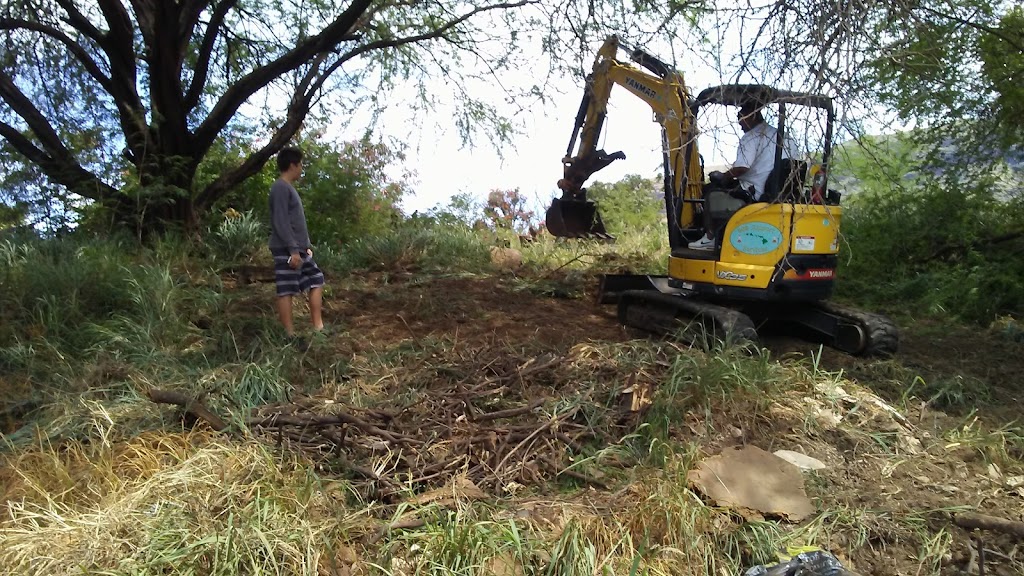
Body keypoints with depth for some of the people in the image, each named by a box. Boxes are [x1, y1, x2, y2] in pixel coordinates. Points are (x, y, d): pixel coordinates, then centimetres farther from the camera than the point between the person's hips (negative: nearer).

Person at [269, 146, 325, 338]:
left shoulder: (290, 188, 19)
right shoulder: (280, 187, -11)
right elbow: (281, 221, -19)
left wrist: (306, 246, 21)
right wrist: (293, 249, -22)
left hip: (299, 249, 10)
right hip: (286, 250, -10)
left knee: (316, 280, 12)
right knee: (286, 291, -5)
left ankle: (318, 328, 15)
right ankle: (290, 335, -1)